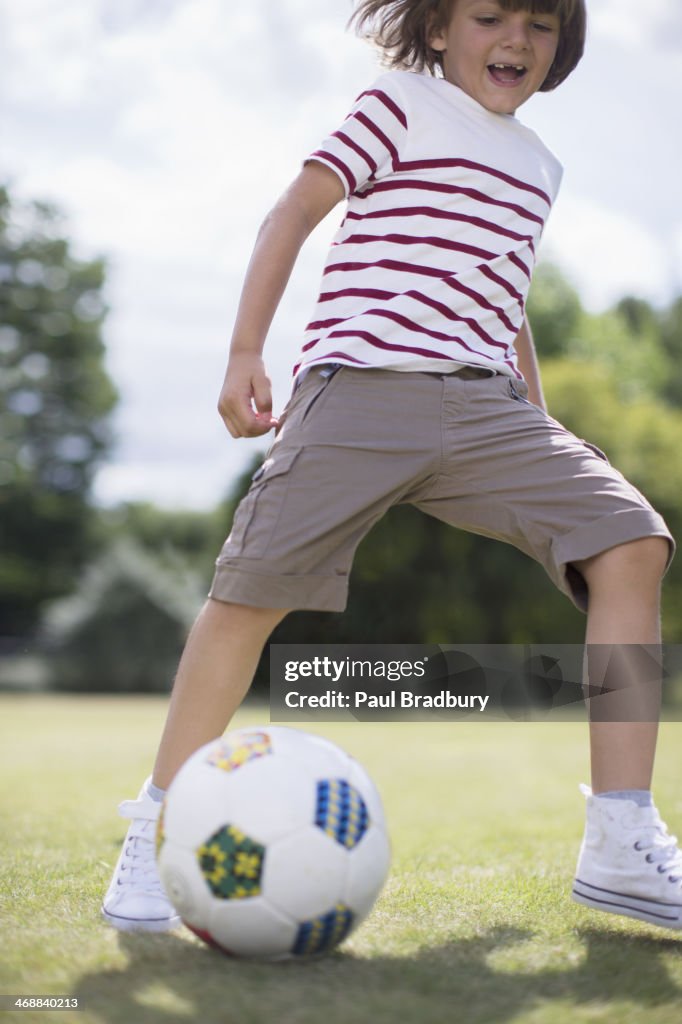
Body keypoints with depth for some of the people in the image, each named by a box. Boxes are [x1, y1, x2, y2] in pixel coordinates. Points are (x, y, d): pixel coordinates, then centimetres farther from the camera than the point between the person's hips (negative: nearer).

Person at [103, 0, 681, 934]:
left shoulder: (538, 166, 25)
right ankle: (158, 833, 8)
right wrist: (245, 352, -7)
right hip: (362, 384, -5)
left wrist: (542, 433, 29)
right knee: (254, 587, -11)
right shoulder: (404, 104, 7)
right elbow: (296, 210, 3)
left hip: (484, 403, 5)